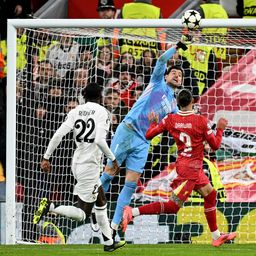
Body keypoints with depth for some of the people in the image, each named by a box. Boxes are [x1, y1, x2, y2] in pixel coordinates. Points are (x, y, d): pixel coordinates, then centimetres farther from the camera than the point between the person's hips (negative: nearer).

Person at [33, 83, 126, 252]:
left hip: (77, 163, 7)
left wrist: (46, 158, -1)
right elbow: (100, 140, -22)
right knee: (83, 214, -1)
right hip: (90, 166, -7)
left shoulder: (75, 112, 4)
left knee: (101, 202, 23)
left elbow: (58, 135, -5)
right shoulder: (102, 112, -10)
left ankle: (109, 242, 29)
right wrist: (113, 159, -10)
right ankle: (50, 207, -20)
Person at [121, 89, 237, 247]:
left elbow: (149, 135, -2)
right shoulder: (201, 121, -16)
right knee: (174, 206, -7)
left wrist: (153, 122, 17)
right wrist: (220, 129, 8)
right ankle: (132, 212, -17)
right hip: (190, 168, -7)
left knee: (210, 194, 20)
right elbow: (215, 145, -8)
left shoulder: (170, 120, -4)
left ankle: (216, 236, 28)